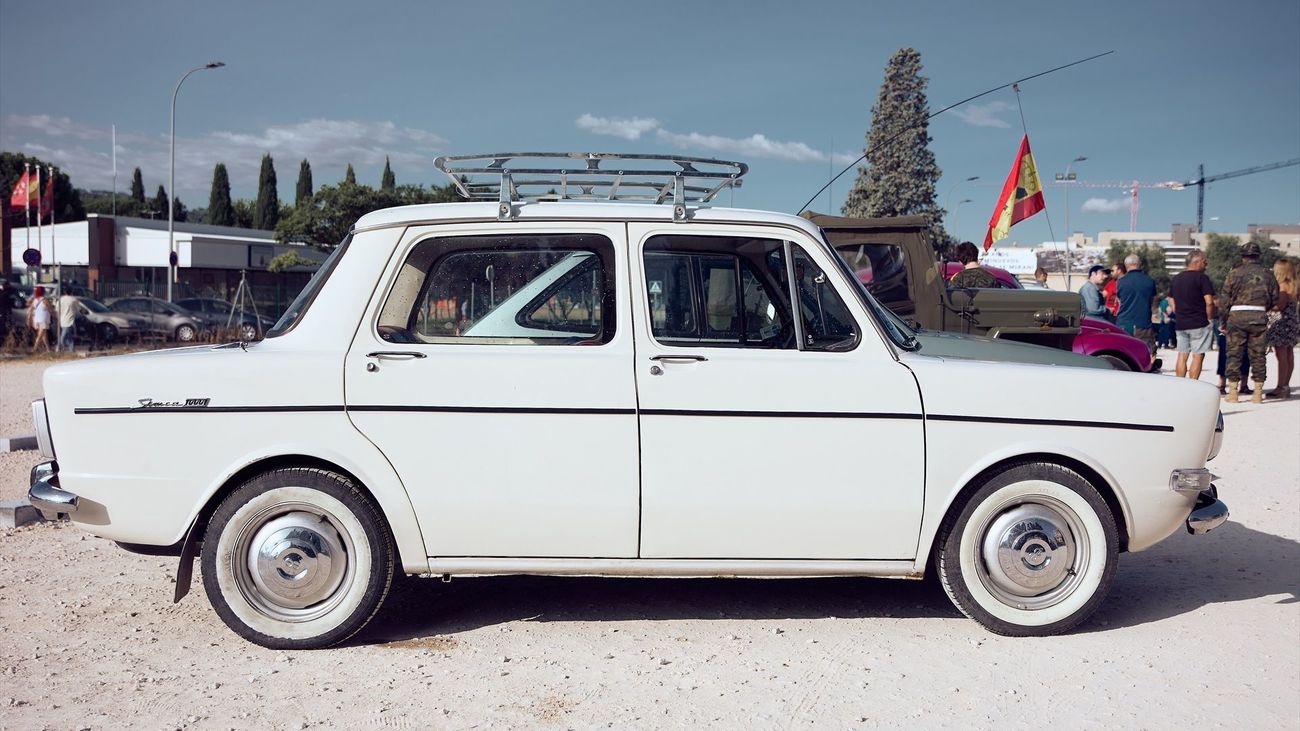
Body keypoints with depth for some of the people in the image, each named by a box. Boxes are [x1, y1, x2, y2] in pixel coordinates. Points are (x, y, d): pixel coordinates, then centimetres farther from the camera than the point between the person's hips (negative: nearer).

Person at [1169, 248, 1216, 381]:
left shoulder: (1176, 279, 14)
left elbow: (1173, 305, 17)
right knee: (1198, 356, -2)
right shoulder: (1201, 278, -8)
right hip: (1199, 324, -6)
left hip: (1180, 324, 6)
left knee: (1182, 356, 9)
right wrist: (1210, 318, -2)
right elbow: (1209, 302, -15)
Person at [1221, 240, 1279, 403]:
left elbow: (1225, 298, -2)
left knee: (1234, 353, 3)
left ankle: (1233, 392, 3)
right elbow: (1274, 299, 9)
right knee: (1258, 355, 7)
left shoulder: (1234, 273, -2)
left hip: (1237, 316, -2)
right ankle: (1258, 393, 9)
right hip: (1260, 317, 2)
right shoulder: (1268, 275, 7)